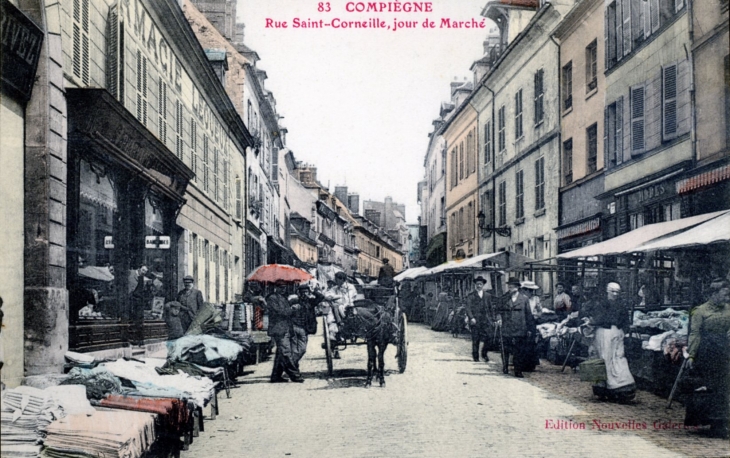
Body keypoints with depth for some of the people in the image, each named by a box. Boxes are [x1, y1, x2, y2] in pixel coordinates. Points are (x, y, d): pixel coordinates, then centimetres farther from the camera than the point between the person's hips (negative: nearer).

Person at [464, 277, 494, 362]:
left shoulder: (487, 296, 16)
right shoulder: (471, 296, 3)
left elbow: (490, 309, 20)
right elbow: (467, 307, -7)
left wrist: (492, 320, 13)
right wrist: (471, 318, -20)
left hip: (486, 321, 3)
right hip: (475, 321, -3)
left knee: (488, 338, -8)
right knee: (475, 340, 0)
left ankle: (484, 354, 13)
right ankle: (475, 357, 12)